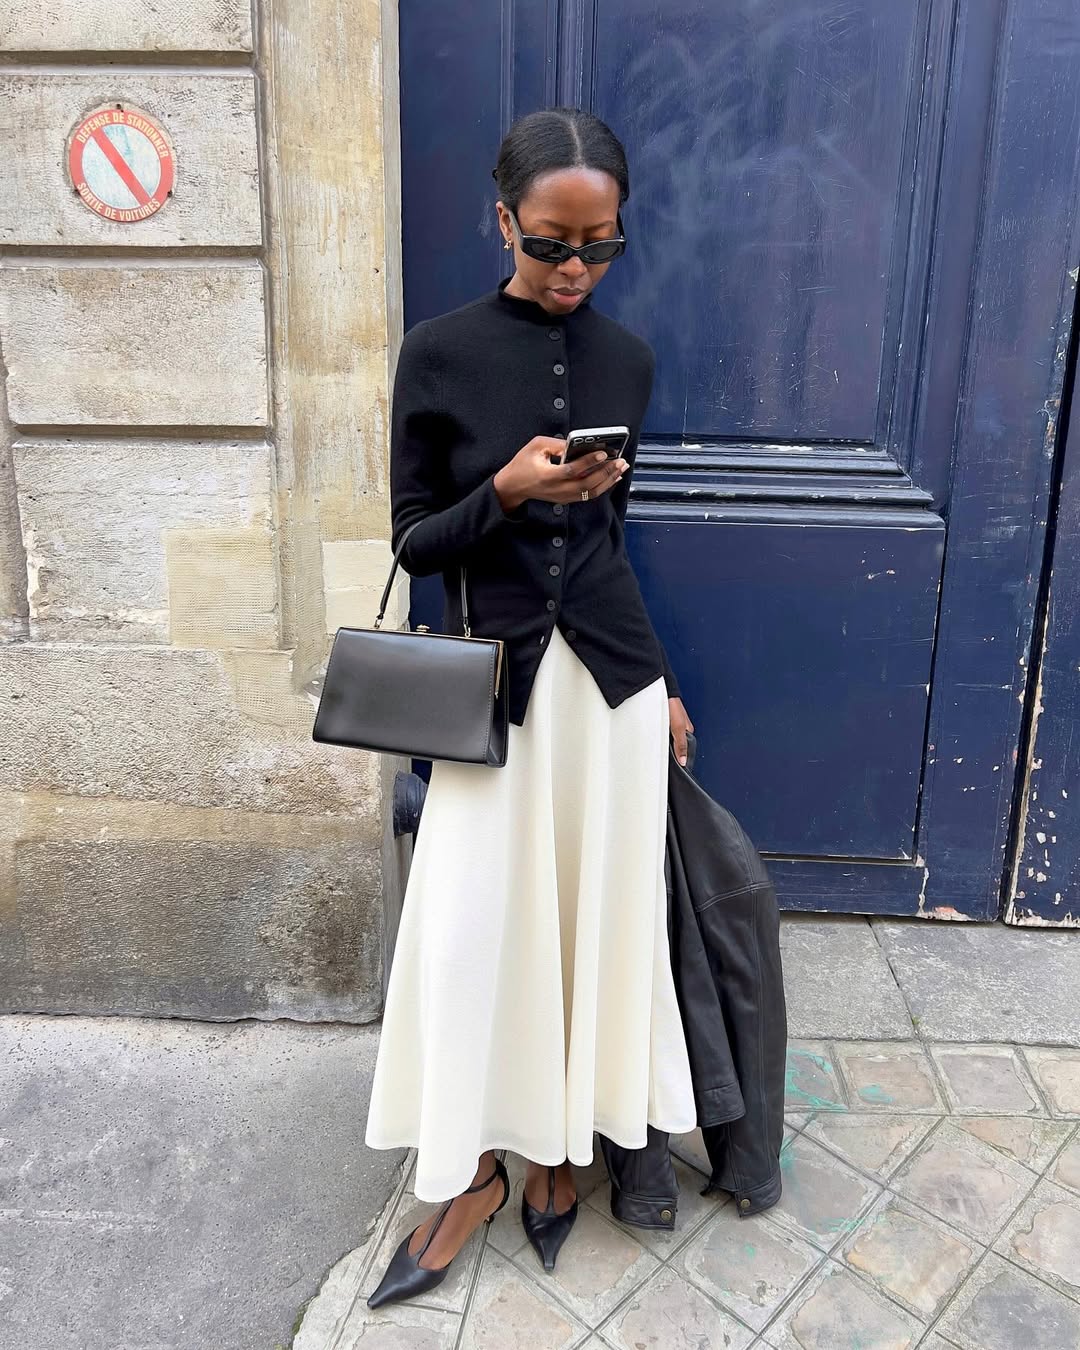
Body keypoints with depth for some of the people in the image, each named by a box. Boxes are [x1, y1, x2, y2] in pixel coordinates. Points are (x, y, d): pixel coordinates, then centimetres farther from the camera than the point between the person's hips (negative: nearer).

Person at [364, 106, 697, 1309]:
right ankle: (472, 1170, 23)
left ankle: (562, 1141, 31)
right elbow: (413, 541, -2)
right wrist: (505, 493, -22)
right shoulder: (438, 354, -5)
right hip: (492, 682, -2)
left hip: (610, 676, 3)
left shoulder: (628, 360, 5)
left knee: (594, 912, 9)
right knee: (471, 925, 1)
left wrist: (658, 683, 14)